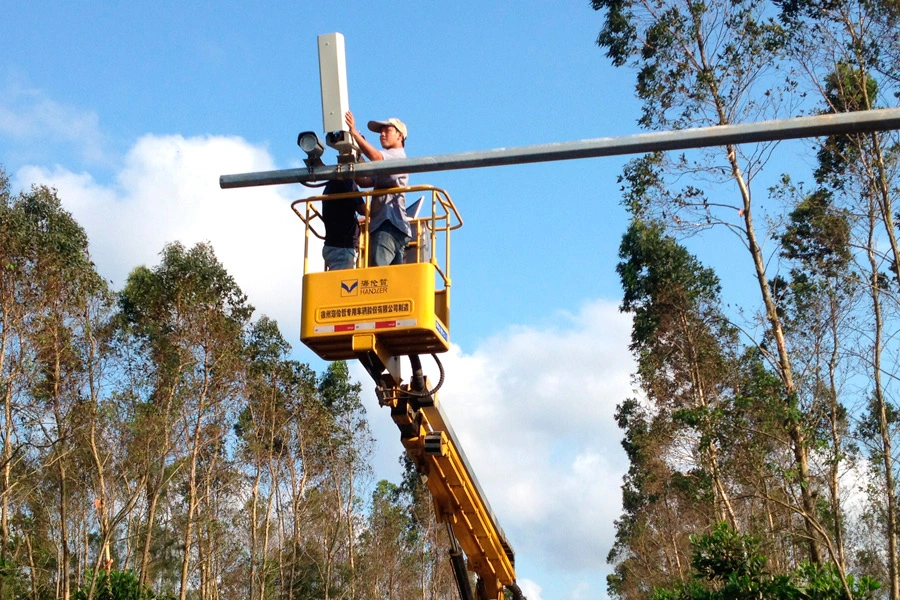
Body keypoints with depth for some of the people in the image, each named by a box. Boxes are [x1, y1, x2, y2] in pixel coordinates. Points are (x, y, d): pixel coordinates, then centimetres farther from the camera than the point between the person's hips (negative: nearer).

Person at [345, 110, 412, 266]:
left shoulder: (398, 155, 3)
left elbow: (375, 156, -19)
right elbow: (364, 182, 18)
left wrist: (354, 132, -19)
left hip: (390, 223, -10)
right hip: (382, 223, 10)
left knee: (377, 269, -23)